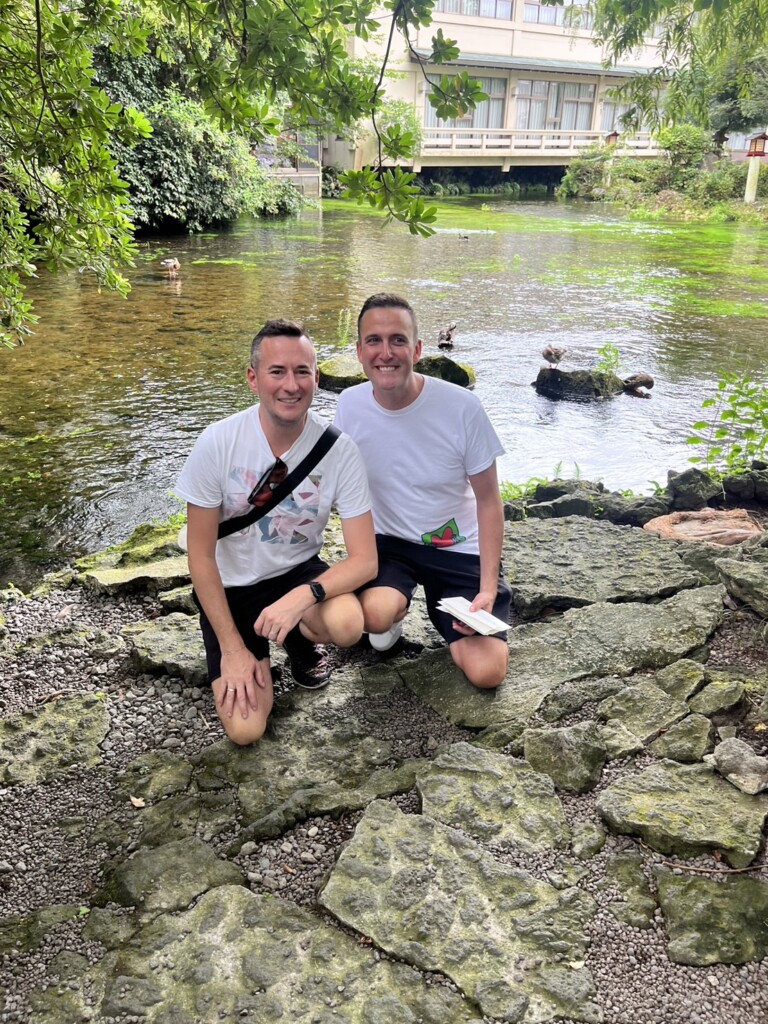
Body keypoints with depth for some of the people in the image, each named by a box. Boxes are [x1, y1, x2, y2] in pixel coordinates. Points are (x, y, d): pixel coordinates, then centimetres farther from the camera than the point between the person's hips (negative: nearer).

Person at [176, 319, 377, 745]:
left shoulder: (339, 449, -18)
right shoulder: (217, 443, -20)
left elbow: (365, 559, -18)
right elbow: (200, 556, -13)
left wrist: (304, 596, -37)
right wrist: (232, 649, -14)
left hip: (299, 573, 1)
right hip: (231, 586, -1)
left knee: (348, 624, -33)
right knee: (246, 729, -15)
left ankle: (299, 640, 5)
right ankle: (255, 653, 19)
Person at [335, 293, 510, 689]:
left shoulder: (462, 407, -18)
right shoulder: (349, 405, -10)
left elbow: (488, 500, -9)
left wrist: (488, 589, -14)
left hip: (459, 548, -1)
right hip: (388, 543, 1)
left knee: (486, 672, -14)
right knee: (374, 613, -33)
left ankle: (439, 607, 17)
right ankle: (395, 608, 6)